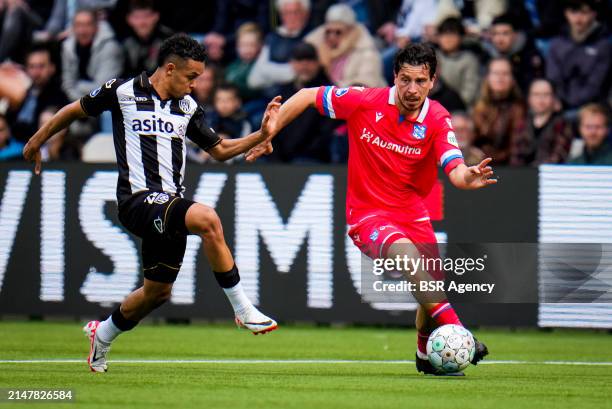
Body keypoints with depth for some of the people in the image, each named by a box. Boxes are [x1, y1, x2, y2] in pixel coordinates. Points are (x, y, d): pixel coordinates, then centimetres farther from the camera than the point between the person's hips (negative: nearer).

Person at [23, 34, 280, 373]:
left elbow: (220, 150, 21)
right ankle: (242, 309, -25)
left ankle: (103, 334, 41)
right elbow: (75, 110, 13)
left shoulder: (187, 107, 13)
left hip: (169, 205, 7)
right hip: (137, 200, -7)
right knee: (206, 218, -31)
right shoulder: (123, 92, -2)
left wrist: (260, 135, 7)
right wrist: (37, 141, 22)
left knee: (158, 291, 13)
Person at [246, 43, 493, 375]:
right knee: (407, 252, -34)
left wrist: (467, 177, -47)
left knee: (431, 291, 5)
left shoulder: (437, 119, -10)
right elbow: (307, 96, -1)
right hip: (367, 213, -4)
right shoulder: (364, 102, -14)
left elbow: (454, 170, -23)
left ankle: (426, 355, 38)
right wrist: (268, 133, -4)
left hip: (411, 211, 4)